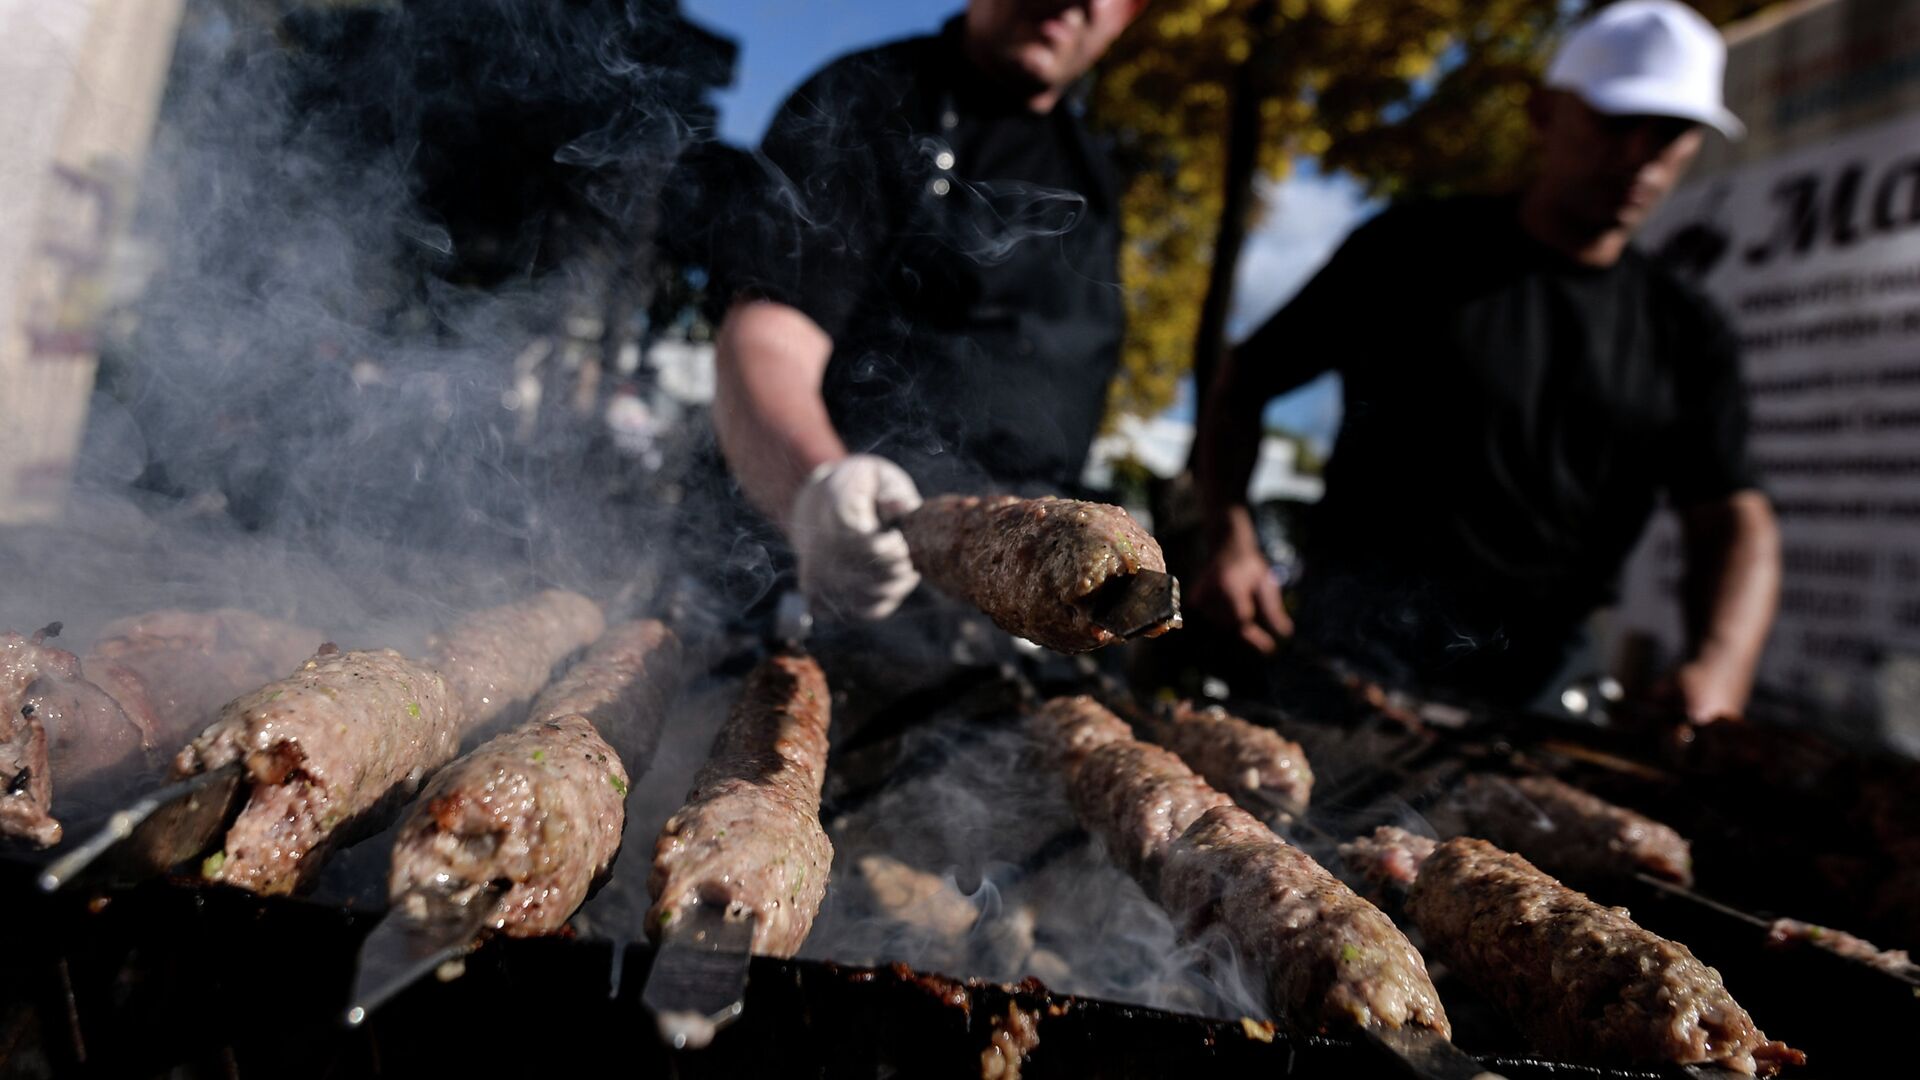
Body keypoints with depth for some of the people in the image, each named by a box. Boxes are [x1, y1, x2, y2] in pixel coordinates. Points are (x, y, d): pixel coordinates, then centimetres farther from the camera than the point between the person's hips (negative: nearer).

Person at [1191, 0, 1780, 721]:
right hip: (1361, 636, -3)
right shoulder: (1410, 252, 3)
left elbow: (1734, 517, 2)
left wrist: (1716, 672, -19)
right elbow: (1244, 381, 4)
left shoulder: (1689, 337, 11)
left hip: (1545, 669, 4)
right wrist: (1230, 539, -13)